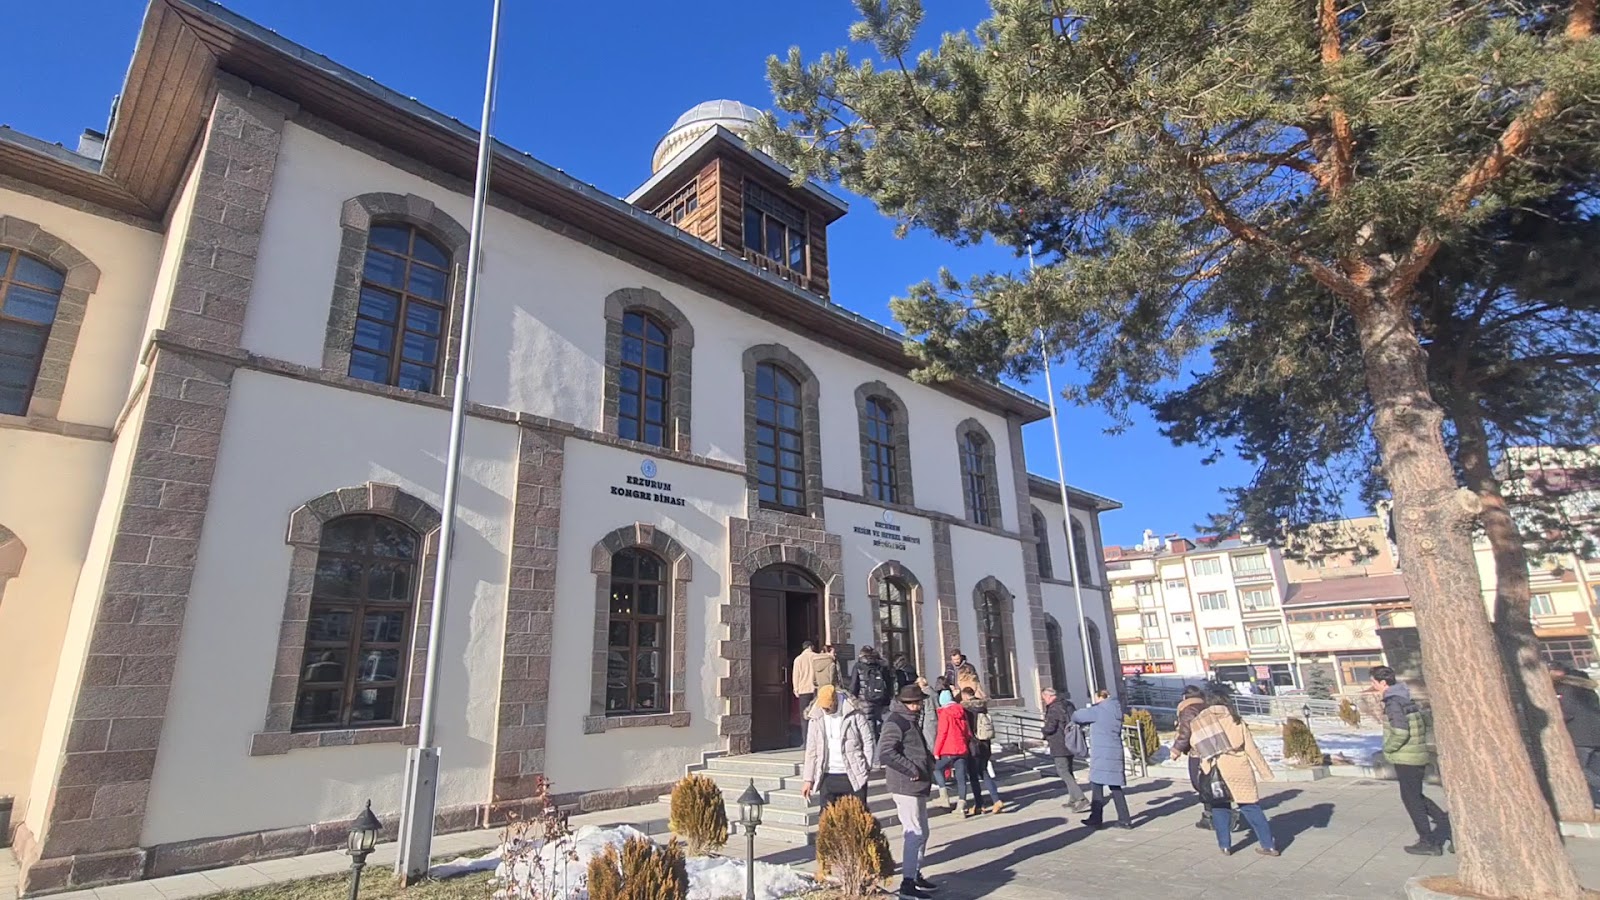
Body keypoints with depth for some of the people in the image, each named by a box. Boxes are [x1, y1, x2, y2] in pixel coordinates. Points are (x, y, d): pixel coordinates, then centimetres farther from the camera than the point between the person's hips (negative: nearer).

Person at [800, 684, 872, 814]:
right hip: (828, 777, 3)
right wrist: (808, 779, 4)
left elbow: (867, 742, -1)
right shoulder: (816, 718, 1)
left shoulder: (854, 714, -8)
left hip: (854, 776, -3)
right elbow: (811, 750, 6)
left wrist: (867, 767, -6)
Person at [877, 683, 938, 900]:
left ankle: (915, 874, 32)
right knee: (915, 834, -7)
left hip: (917, 786, 10)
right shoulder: (896, 722, -16)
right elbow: (885, 752, -27)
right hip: (905, 786, -10)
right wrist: (911, 769, -24)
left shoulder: (910, 720, 16)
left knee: (921, 833, 19)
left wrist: (929, 761, 12)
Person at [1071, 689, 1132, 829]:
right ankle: (1124, 820, 14)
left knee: (1097, 785, 1)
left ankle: (1096, 819, 5)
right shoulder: (1116, 711, 12)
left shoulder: (1098, 711, -11)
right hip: (1115, 753, 8)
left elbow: (1076, 716, -5)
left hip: (1102, 754, -8)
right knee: (1115, 787, 14)